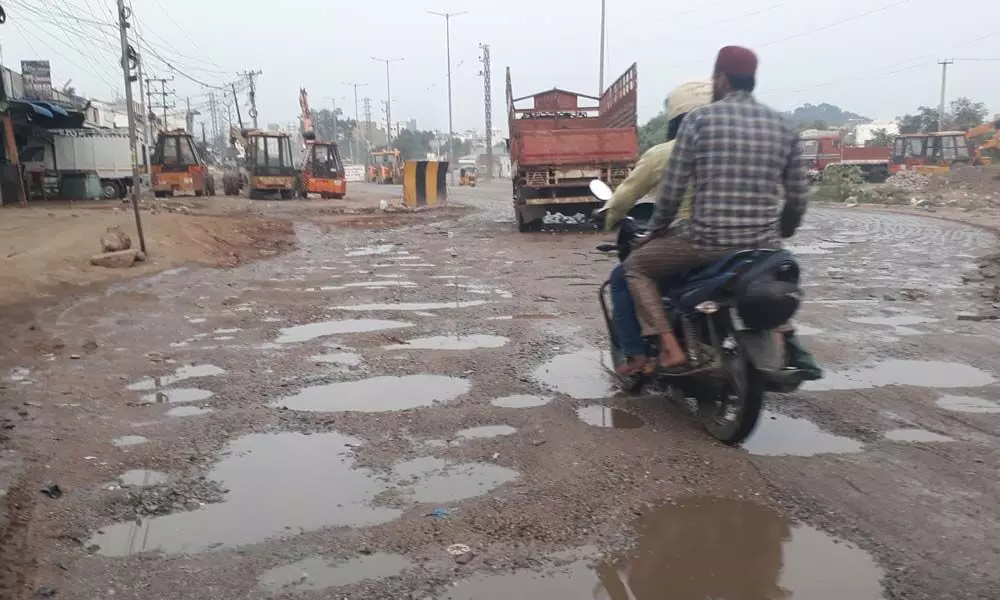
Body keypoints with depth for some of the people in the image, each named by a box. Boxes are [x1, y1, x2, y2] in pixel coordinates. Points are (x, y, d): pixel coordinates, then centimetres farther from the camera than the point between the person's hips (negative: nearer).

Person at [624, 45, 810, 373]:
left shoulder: (699, 118, -4)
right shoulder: (784, 125, 8)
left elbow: (672, 187, -4)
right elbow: (798, 196, 10)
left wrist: (655, 229, 12)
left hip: (707, 241, -4)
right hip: (763, 244, 5)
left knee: (636, 265, 18)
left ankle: (671, 350, 4)